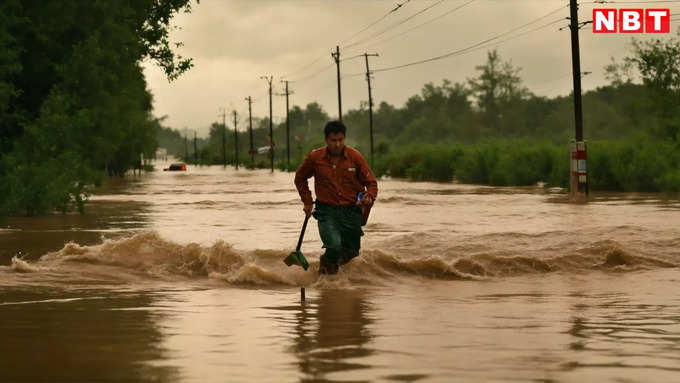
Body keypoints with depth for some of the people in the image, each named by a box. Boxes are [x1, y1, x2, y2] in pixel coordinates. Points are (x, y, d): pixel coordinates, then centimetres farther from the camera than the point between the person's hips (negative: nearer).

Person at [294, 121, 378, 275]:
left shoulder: (355, 157, -5)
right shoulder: (315, 157, -4)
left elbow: (371, 182, 1)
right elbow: (300, 178, 15)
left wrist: (369, 197, -20)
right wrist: (307, 202, 10)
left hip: (351, 211, 2)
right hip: (327, 211, -2)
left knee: (351, 252, 10)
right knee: (334, 246, -24)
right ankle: (328, 263, 10)